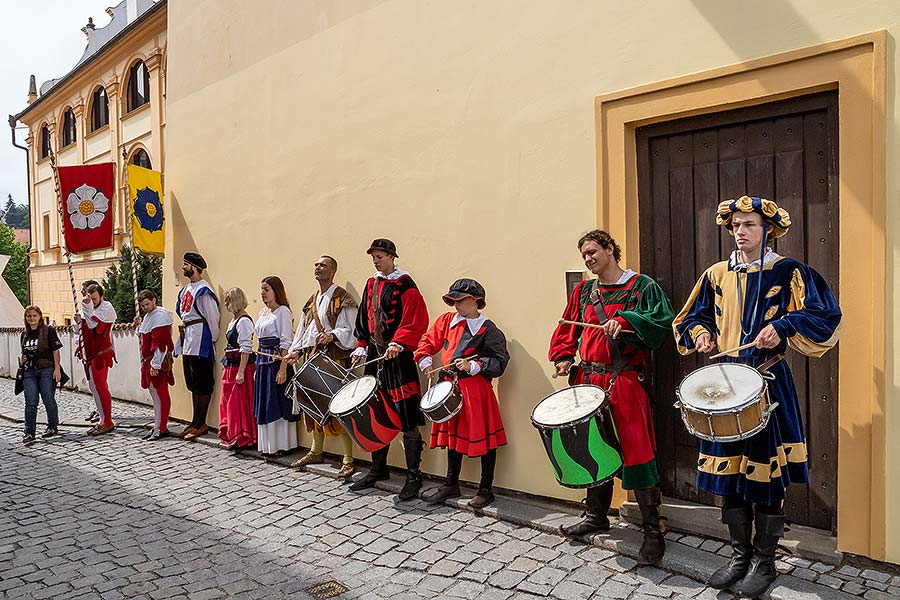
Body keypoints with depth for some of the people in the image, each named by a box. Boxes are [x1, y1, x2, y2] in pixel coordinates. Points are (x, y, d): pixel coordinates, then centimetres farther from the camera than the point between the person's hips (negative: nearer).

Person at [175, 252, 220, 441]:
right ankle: (196, 421, 21)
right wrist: (183, 329, 17)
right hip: (187, 340, 10)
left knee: (202, 383, -4)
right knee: (192, 382, 14)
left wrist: (213, 339, -9)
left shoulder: (203, 291, -14)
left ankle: (200, 423, 2)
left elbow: (212, 317, -13)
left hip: (200, 340, -10)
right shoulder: (186, 289, 16)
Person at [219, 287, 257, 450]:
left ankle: (241, 439, 7)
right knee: (227, 401, 15)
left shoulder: (244, 321, -15)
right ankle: (230, 437, 26)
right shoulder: (234, 320, 14)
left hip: (240, 365, -10)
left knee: (239, 402, -2)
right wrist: (228, 367, 17)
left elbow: (245, 348, -19)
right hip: (230, 365, 10)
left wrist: (241, 371, -21)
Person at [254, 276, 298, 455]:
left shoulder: (282, 311, -9)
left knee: (278, 403, -3)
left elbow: (285, 343, -14)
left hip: (277, 361, -8)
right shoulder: (262, 312, 16)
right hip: (262, 360, 8)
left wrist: (283, 368, -20)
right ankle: (267, 444, 20)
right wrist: (258, 366, 15)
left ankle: (281, 444, 5)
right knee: (264, 402, 11)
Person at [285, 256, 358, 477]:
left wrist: (332, 335, -29)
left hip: (334, 358, -8)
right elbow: (304, 329, 22)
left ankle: (348, 459, -5)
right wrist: (296, 351, 10)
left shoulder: (342, 299, -5)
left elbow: (350, 330, -13)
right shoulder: (312, 300, 19)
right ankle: (316, 451, 29)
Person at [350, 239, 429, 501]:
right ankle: (378, 469, 28)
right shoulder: (371, 284, 16)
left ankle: (413, 477, 5)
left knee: (407, 419, -5)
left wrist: (398, 344, -26)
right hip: (375, 356, 7)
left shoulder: (404, 284, -6)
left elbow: (415, 320, -15)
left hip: (397, 357, -7)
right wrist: (362, 347, 9)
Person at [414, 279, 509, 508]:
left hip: (476, 389, -6)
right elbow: (429, 341, 14)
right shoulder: (447, 320, 7)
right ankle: (451, 485, 32)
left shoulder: (488, 330, -9)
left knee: (483, 437, 1)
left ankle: (486, 490, 17)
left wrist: (472, 366, -21)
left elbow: (499, 362, -13)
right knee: (452, 434, 17)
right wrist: (425, 361, -1)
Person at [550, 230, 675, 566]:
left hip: (624, 382, -6)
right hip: (588, 379, 6)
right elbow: (567, 330, 18)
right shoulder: (583, 292, 15)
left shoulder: (641, 286, -2)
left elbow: (661, 322, -13)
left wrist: (624, 321, -25)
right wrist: (563, 358, 4)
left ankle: (653, 530, 4)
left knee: (636, 451, -8)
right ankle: (596, 515, 32)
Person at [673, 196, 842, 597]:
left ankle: (765, 563, 18)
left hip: (768, 383, -4)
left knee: (765, 474, 1)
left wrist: (782, 327, -23)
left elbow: (824, 316, -10)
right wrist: (701, 333, -2)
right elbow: (693, 317, 18)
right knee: (727, 472, 9)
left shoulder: (787, 273, -4)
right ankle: (740, 555, 25)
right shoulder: (717, 274, 9)